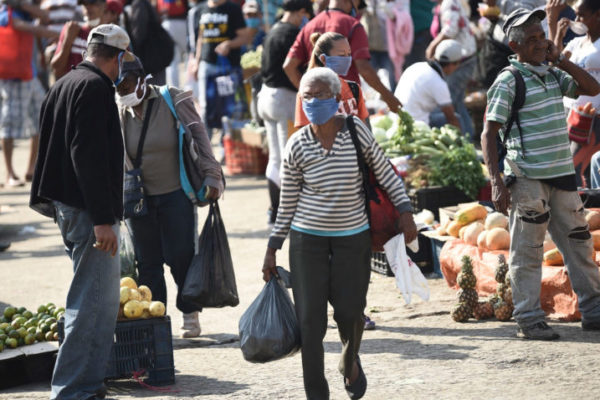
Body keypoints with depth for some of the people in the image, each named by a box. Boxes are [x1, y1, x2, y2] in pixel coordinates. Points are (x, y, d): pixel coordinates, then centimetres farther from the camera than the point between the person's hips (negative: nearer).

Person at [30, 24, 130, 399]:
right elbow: (89, 156, -22)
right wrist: (102, 219, -24)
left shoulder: (62, 85, 17)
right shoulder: (95, 87, -14)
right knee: (94, 300, -9)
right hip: (88, 209, -10)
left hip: (67, 207, 10)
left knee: (104, 297, 19)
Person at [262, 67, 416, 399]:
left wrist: (404, 211, -7)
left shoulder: (357, 131, -6)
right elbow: (287, 203, 3)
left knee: (349, 311, -4)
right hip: (307, 237, 0)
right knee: (310, 321, -5)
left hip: (353, 237, 0)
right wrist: (272, 249, 4)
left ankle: (350, 362, 31)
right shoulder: (297, 145, -5)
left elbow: (384, 172, 3)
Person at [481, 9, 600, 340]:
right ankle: (529, 320, 3)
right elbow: (489, 132, -12)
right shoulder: (508, 82, -9)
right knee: (527, 250, -2)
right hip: (528, 178, -7)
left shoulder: (552, 74, 11)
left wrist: (560, 60, 1)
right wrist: (496, 181, -20)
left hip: (562, 175, 7)